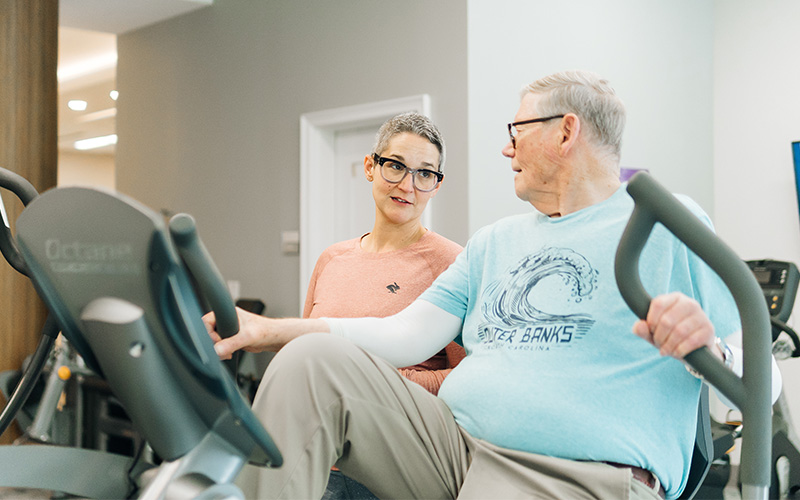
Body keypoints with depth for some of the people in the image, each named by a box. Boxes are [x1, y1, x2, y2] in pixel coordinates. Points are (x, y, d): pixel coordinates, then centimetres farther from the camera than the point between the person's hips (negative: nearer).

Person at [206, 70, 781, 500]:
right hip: (452, 446, 6)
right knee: (310, 360, -15)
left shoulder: (670, 224, 5)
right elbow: (407, 335, 13)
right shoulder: (495, 241, 23)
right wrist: (272, 331, 4)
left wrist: (707, 348, -23)